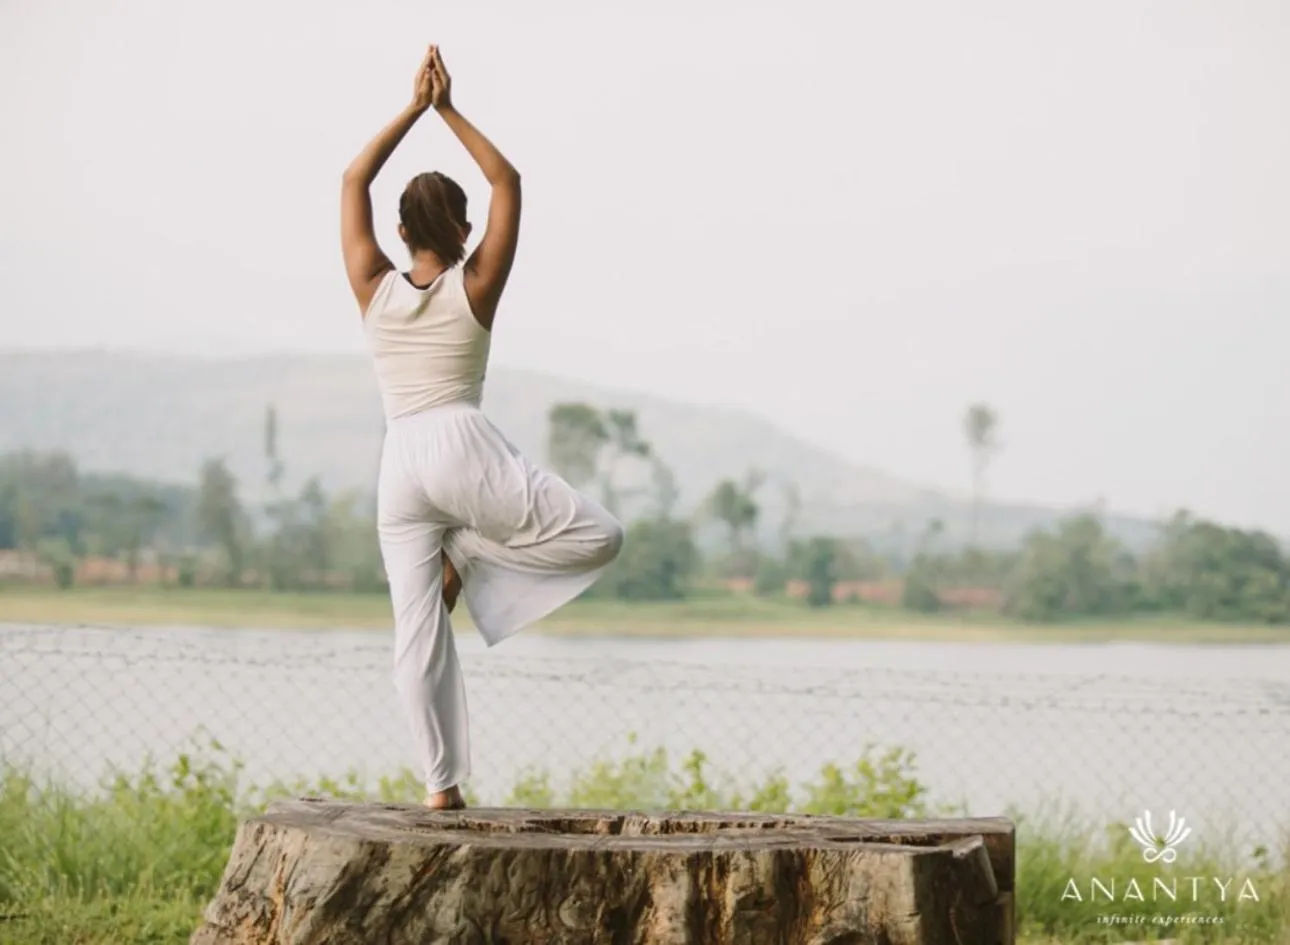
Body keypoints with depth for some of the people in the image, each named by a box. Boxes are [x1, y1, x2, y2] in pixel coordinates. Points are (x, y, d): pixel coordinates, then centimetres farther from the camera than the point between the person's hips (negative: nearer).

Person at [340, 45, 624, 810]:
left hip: (399, 466, 4)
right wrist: (449, 111, 9)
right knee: (599, 537, 5)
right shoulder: (475, 286, 2)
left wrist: (414, 108, 15)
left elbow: (353, 183, 16)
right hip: (464, 449, -4)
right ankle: (468, 553, -3)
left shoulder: (374, 290, 8)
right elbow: (509, 182, 10)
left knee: (419, 633, 3)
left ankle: (442, 786, 0)